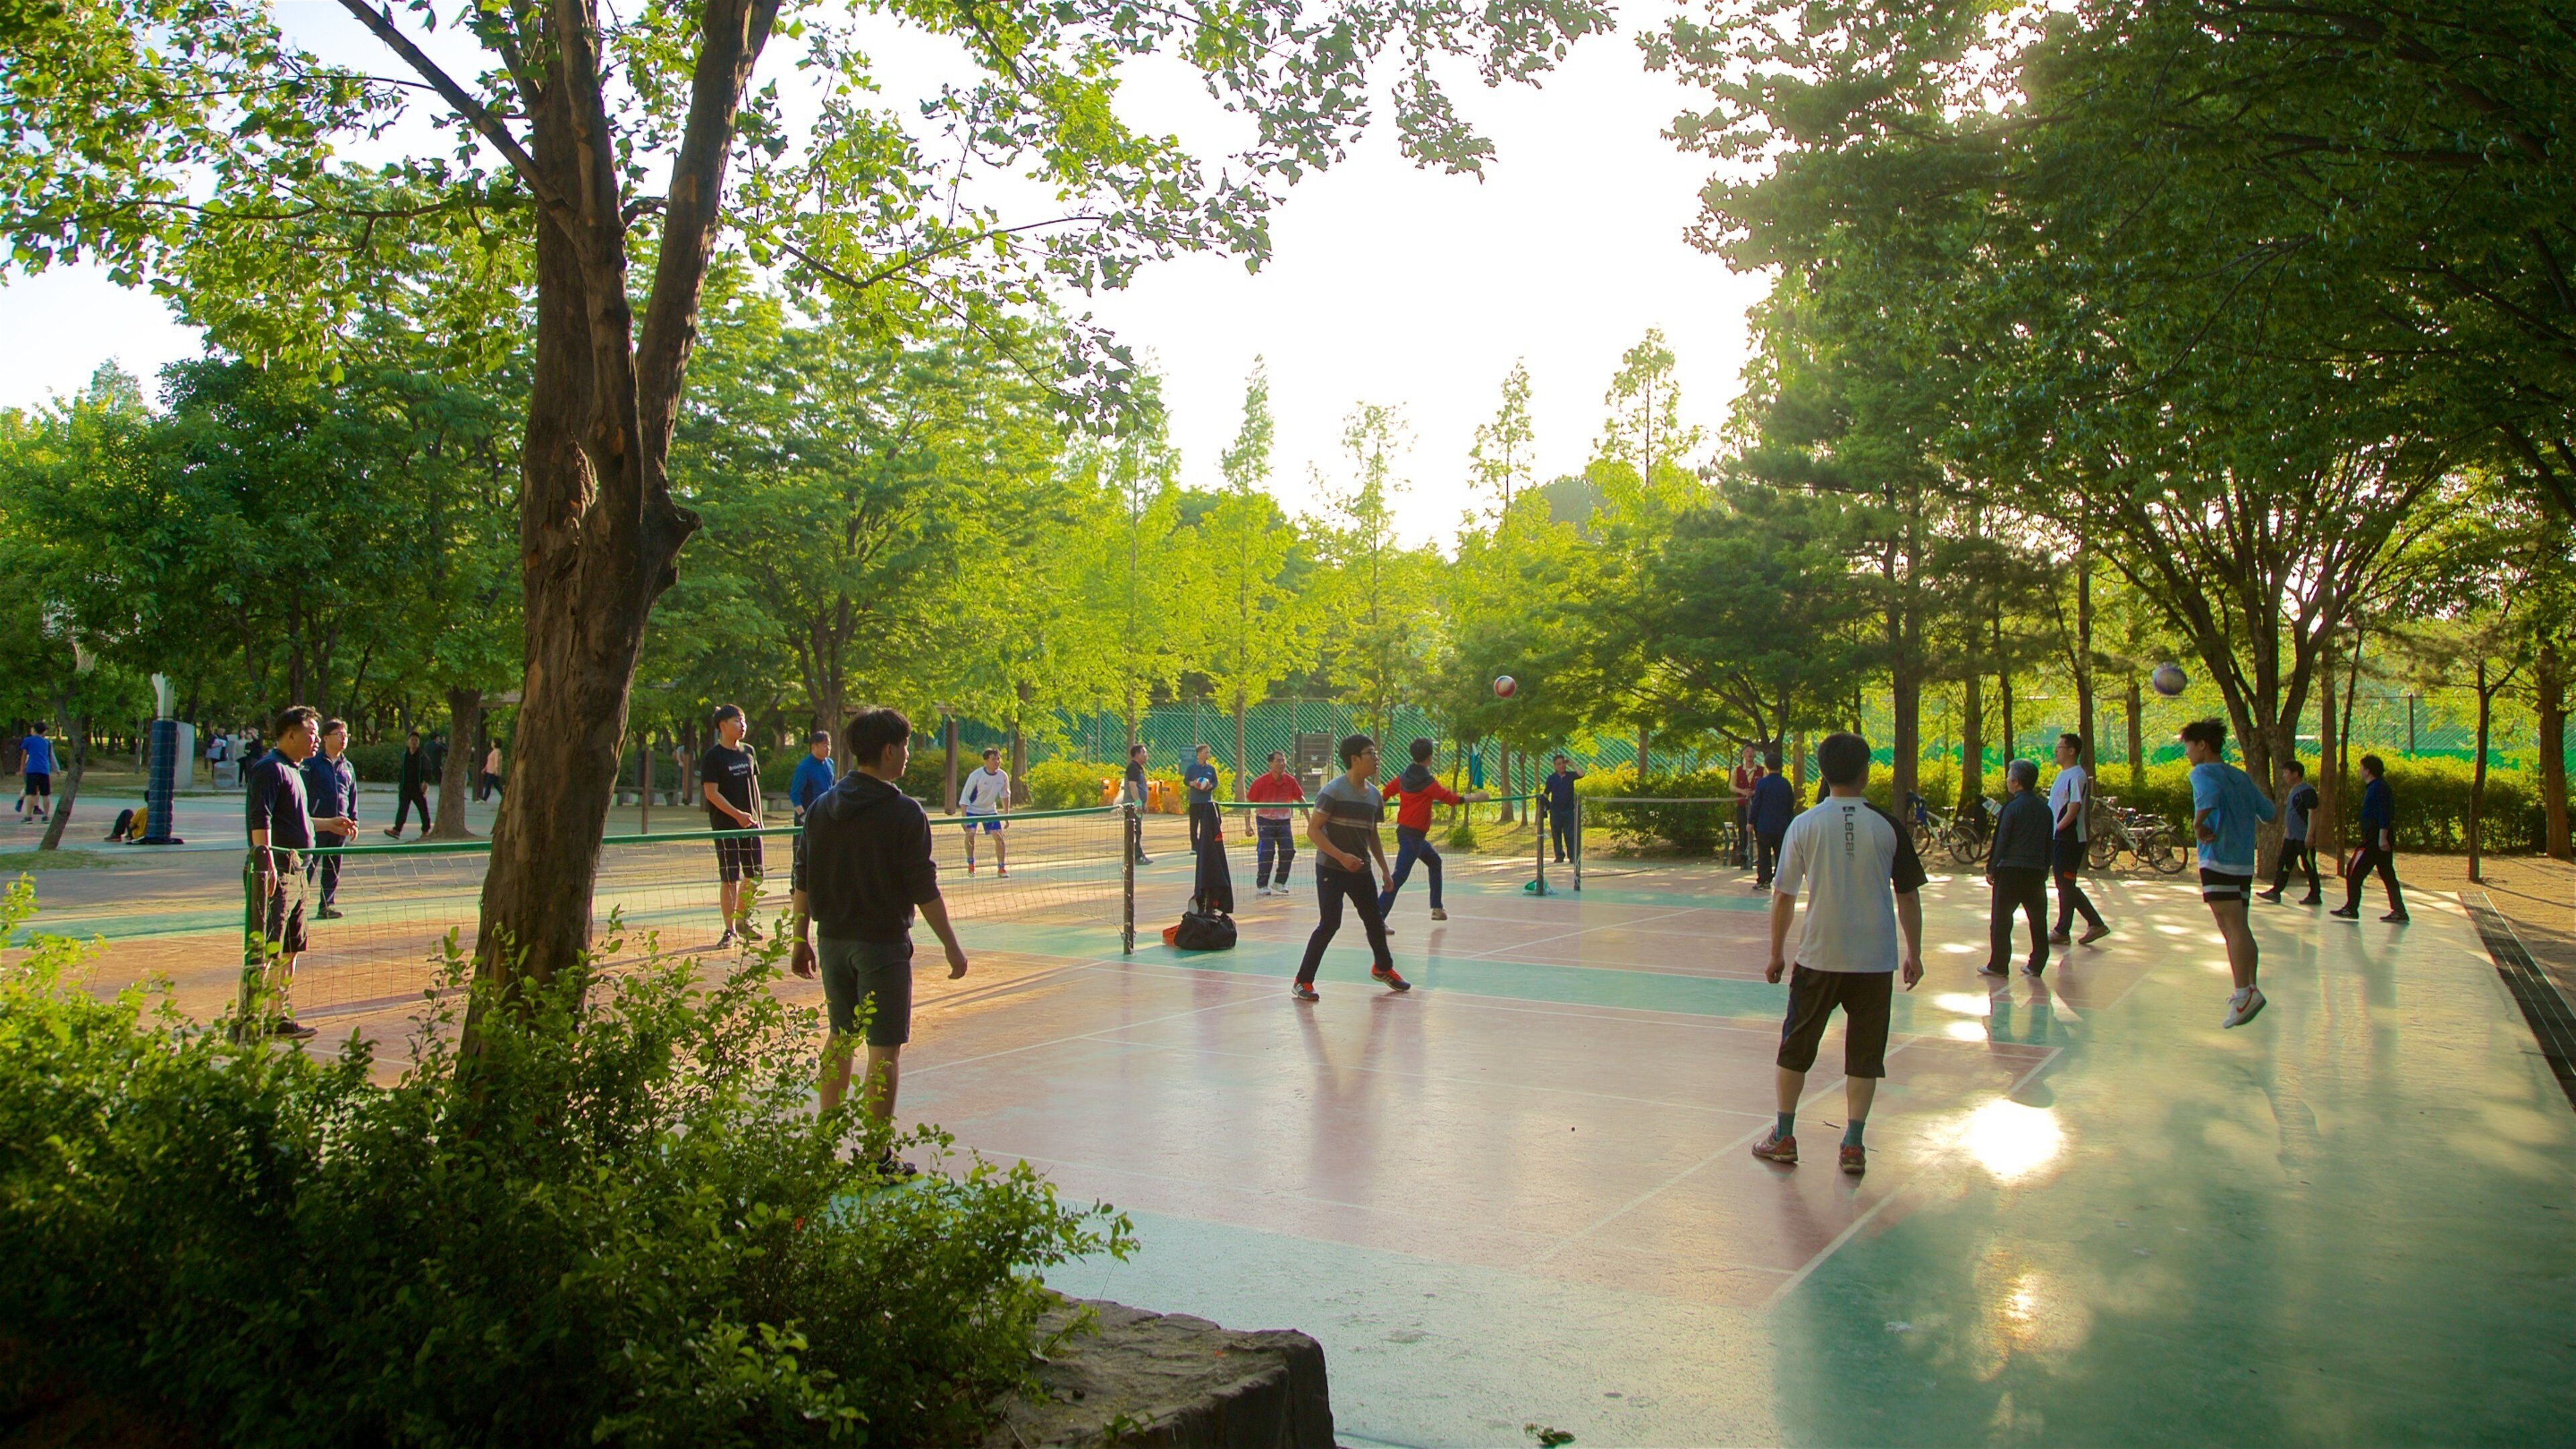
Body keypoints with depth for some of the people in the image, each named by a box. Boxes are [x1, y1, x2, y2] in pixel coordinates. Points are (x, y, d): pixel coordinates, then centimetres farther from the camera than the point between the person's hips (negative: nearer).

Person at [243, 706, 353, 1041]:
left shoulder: (293, 771, 20)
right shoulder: (269, 768, -10)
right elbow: (260, 819, -21)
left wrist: (329, 824, 33)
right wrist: (266, 861, -30)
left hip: (294, 871, 10)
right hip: (276, 868, -10)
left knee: (290, 950, 14)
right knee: (265, 951, -10)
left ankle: (280, 1018, 22)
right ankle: (248, 1021, -7)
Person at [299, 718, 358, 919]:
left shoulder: (348, 767, 14)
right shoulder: (312, 763, -2)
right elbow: (302, 794, -3)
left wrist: (354, 821, 15)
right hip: (315, 825, -5)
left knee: (333, 869, 9)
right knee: (307, 867, -7)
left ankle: (327, 906, 16)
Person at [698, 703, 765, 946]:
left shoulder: (748, 751, 11)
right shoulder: (713, 756, -8)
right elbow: (711, 792, -13)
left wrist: (758, 817, 14)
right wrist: (737, 815, -20)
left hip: (750, 824, 6)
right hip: (726, 826, -6)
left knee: (755, 876, 9)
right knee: (729, 879, -3)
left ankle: (742, 920, 28)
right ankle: (730, 930, 6)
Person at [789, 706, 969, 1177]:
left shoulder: (822, 807, 4)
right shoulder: (903, 812, -12)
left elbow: (802, 883, 7)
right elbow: (924, 890, -12)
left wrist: (802, 940, 16)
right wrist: (951, 946, -4)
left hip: (833, 940, 6)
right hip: (883, 942, -6)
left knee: (841, 1037, 19)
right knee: (884, 1049, 1)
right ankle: (878, 1158, 5)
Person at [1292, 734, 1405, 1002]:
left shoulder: (1374, 794, 8)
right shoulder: (1333, 791, -14)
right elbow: (1313, 830, -16)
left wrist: (1384, 869, 15)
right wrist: (1342, 856, -24)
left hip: (1361, 870, 7)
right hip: (1331, 870, -7)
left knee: (1375, 920, 15)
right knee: (1330, 924, -11)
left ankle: (1383, 968, 40)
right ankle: (1303, 981, 0)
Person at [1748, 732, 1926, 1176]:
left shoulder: (1803, 826, -5)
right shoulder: (1889, 827, -5)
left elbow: (1783, 896, -2)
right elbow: (1908, 896, 0)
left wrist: (1776, 953, 9)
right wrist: (1914, 952, 12)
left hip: (1818, 956, 0)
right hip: (1876, 958, 0)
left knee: (1795, 1047, 13)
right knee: (1864, 1054, 10)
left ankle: (1783, 1137, 18)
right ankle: (1853, 1146, 11)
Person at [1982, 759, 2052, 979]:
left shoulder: (2012, 807, -10)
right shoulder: (2044, 809, 7)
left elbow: (2001, 841, -10)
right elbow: (2049, 843, 12)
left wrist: (1991, 869, -3)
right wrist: (2044, 870, 20)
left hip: (2010, 870, -5)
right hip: (2037, 872, 6)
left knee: (2001, 920, 1)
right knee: (2038, 920, 11)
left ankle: (1997, 965, 3)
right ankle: (2037, 965, 15)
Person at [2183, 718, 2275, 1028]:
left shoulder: (2202, 773, -4)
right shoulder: (2240, 776, 18)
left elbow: (2209, 794, -28)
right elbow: (2267, 812, 23)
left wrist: (2198, 824, -21)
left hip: (2218, 860, -8)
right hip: (2245, 863, 8)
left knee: (2232, 927, -15)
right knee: (2240, 928, 15)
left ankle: (2245, 993, -24)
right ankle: (2249, 989, 19)